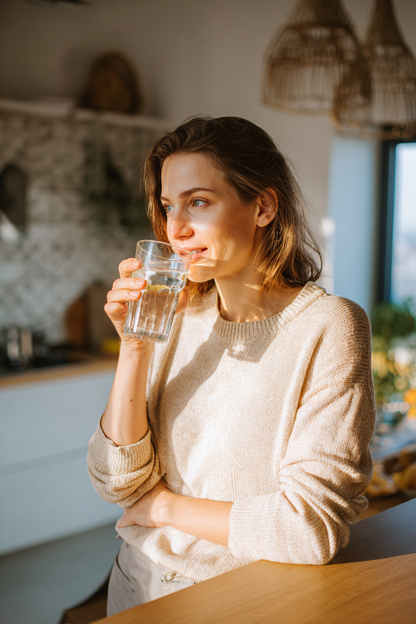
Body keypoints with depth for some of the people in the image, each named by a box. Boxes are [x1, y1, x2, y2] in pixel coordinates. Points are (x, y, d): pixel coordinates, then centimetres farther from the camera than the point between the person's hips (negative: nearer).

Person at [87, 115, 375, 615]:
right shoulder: (179, 316, 0)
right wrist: (135, 348, -13)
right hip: (139, 586, 4)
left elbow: (312, 526, -19)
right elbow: (118, 482, -2)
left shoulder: (328, 326, -14)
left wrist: (165, 505, -8)